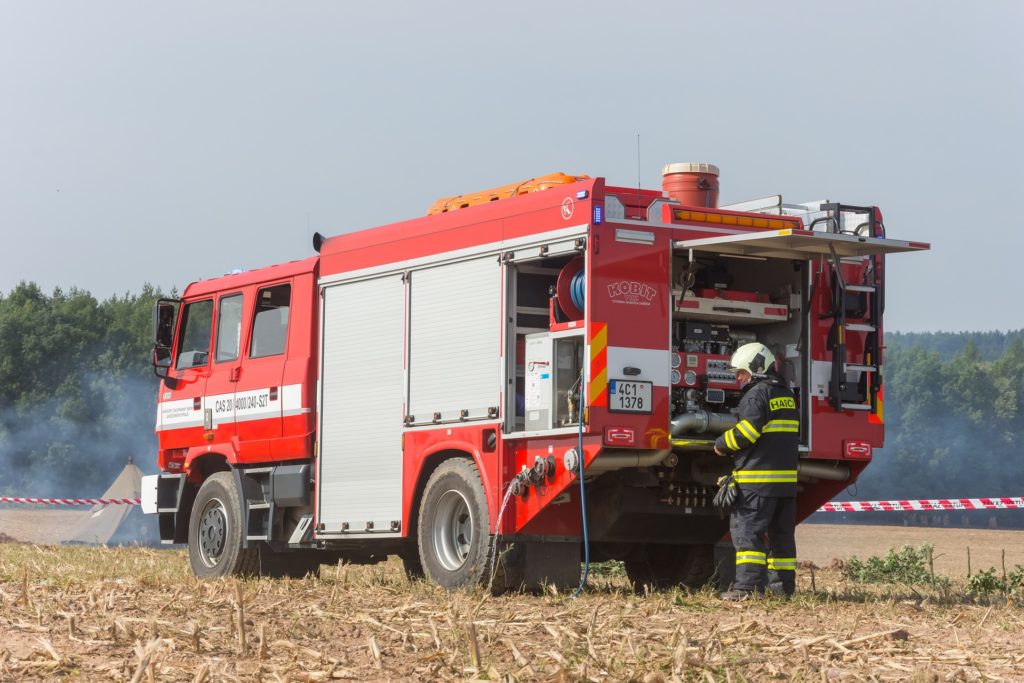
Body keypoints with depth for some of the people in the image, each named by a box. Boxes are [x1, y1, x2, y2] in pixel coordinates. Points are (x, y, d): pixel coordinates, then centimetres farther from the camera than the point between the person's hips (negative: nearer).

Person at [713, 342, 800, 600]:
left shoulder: (756, 394, -8)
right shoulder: (787, 395, 19)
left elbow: (747, 431, -18)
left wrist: (722, 445, -3)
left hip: (758, 478, -8)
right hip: (788, 477, 8)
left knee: (747, 530, -8)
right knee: (782, 533, 12)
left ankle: (748, 585, -16)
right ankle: (783, 586, 13)